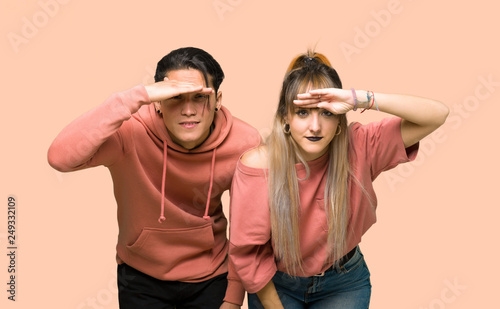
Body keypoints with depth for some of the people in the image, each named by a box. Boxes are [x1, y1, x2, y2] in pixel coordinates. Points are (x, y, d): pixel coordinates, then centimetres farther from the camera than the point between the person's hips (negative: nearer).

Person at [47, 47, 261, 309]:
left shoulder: (244, 144, -20)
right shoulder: (133, 132, -27)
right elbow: (61, 157, -44)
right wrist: (138, 96, -45)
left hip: (210, 276, 1)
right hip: (141, 274, -1)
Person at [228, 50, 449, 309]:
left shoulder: (358, 147, -20)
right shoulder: (257, 165, -24)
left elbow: (437, 115, -27)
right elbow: (247, 251, -14)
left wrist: (362, 99, -38)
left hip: (343, 284, 1)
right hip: (276, 283, -1)